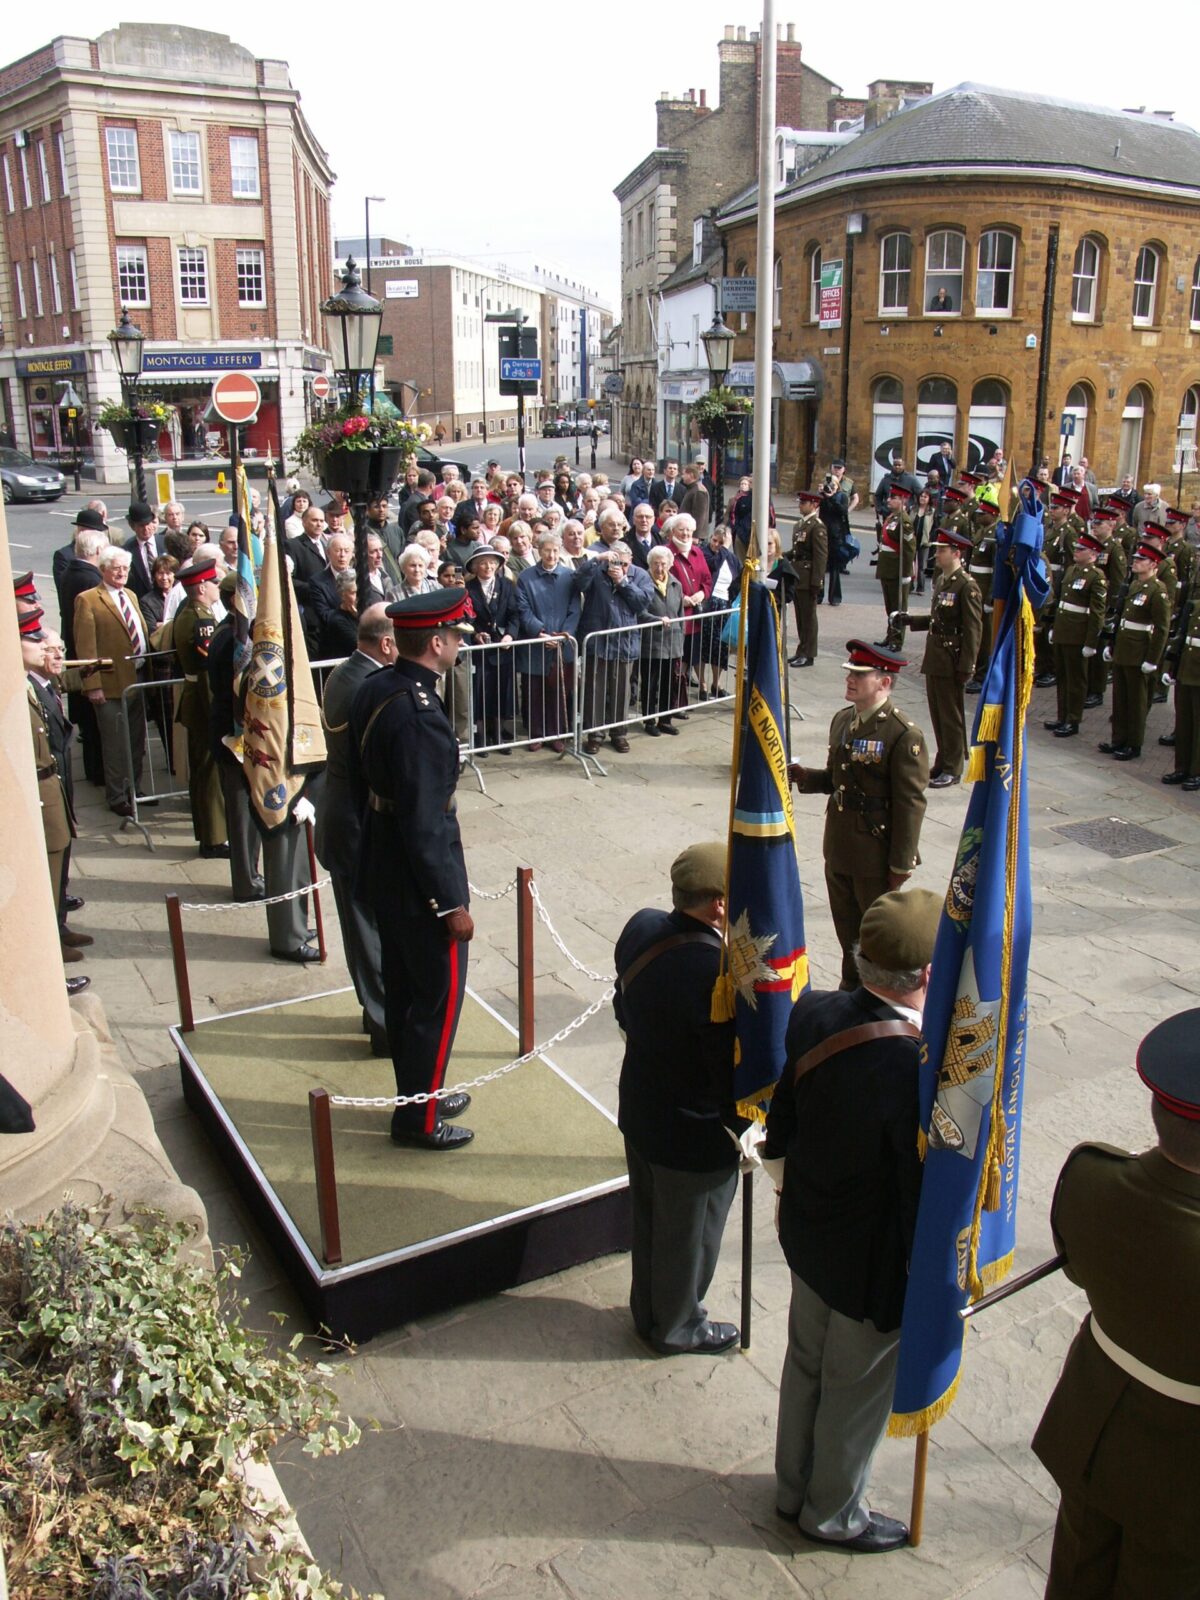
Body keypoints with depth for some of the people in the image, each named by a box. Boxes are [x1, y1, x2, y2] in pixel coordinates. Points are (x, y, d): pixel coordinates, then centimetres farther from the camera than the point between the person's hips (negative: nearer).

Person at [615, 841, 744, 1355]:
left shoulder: (640, 928, -12)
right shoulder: (717, 975, -36)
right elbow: (735, 1074, -26)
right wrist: (744, 1129, -8)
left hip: (638, 1111, 7)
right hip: (695, 1137, -7)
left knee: (648, 1218, 27)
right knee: (688, 1235, 19)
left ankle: (648, 1310, 50)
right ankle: (677, 1327, 43)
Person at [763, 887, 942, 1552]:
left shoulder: (814, 1015, -16)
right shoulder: (918, 1068, -37)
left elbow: (777, 1140, -2)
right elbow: (929, 1199, -26)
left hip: (808, 1237, 6)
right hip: (876, 1270, -6)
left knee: (805, 1365, 27)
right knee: (858, 1392, 20)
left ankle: (794, 1488, 51)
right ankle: (833, 1514, 46)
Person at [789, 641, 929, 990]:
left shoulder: (904, 735, -19)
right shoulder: (842, 720, 6)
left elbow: (910, 803, -18)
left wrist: (901, 864, -16)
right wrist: (805, 777, -4)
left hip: (877, 855, -7)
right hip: (838, 849, 7)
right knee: (847, 930, 22)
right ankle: (852, 990, 41)